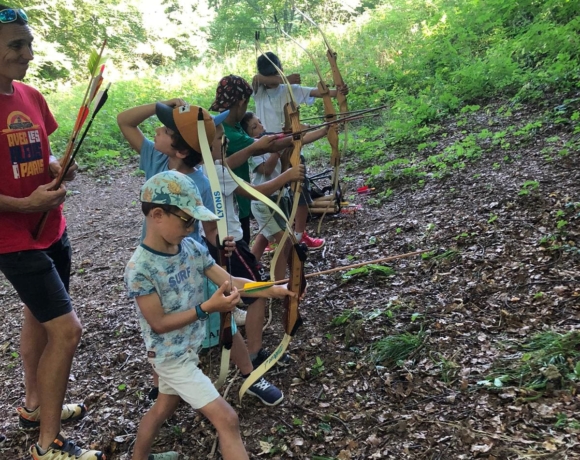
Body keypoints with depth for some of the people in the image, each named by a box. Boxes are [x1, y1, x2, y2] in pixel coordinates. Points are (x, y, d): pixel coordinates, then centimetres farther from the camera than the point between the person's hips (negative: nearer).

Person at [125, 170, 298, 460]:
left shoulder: (192, 248, -7)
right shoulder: (140, 268, -26)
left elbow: (228, 281, -7)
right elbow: (159, 324, -23)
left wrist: (271, 290, -19)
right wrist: (207, 307, -29)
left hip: (187, 349, 7)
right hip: (171, 356, -7)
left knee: (163, 408, 28)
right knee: (226, 419, -7)